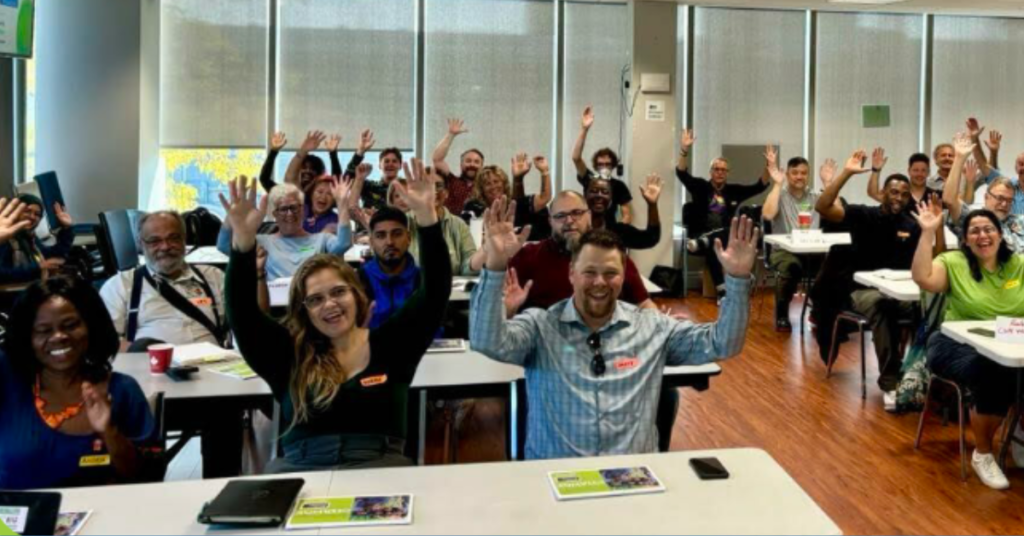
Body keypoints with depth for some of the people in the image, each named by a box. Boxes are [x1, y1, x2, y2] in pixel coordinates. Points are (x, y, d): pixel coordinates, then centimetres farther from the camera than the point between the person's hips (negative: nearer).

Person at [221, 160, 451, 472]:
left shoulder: (390, 344, 10)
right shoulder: (286, 354, 11)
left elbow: (435, 292, 0)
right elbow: (241, 312, -2)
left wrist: (426, 216, -13)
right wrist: (244, 240, -18)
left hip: (379, 469, -1)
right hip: (298, 470, 2)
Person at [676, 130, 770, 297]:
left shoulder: (733, 191, 16)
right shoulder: (701, 187, 9)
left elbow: (759, 186, 13)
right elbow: (681, 173, -4)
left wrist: (768, 167, -4)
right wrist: (685, 149, -19)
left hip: (726, 236, 3)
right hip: (700, 235, -3)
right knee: (711, 248, -38)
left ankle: (702, 243, -45)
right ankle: (722, 290, -41)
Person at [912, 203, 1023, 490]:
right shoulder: (954, 262, 1)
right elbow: (922, 278, -19)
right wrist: (928, 232, -19)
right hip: (959, 345, -3)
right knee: (994, 375, -34)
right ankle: (982, 454, -10)